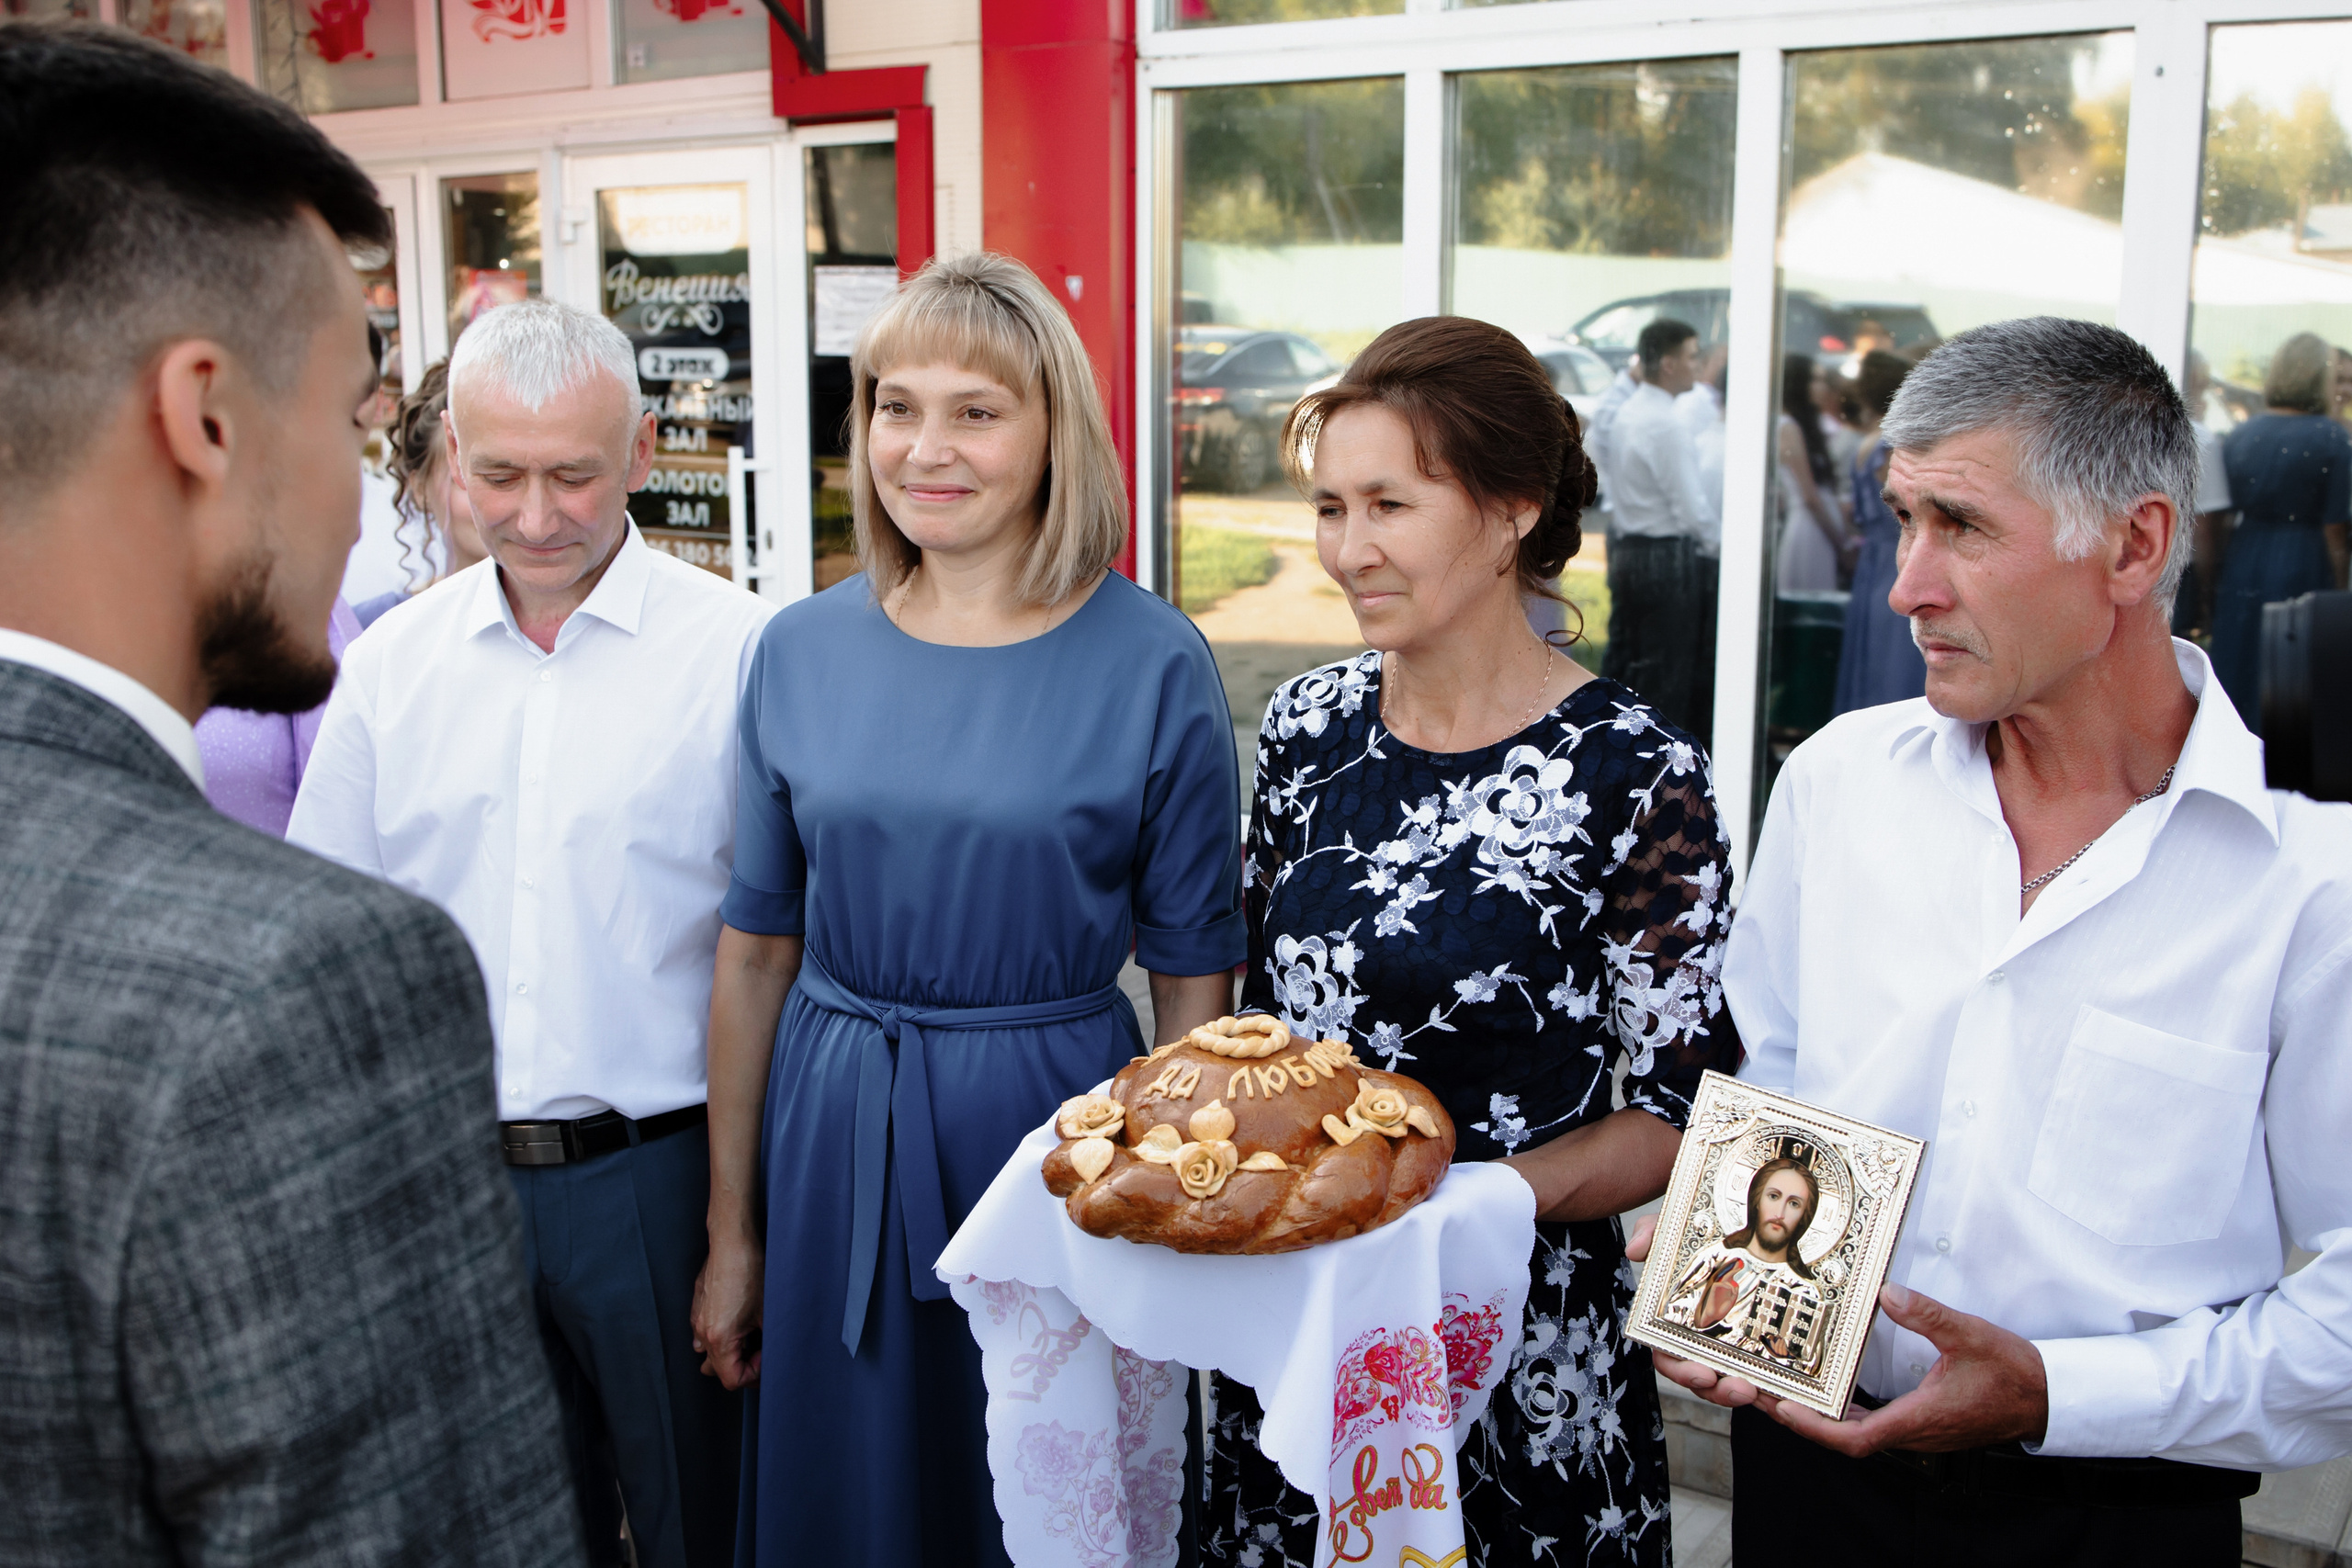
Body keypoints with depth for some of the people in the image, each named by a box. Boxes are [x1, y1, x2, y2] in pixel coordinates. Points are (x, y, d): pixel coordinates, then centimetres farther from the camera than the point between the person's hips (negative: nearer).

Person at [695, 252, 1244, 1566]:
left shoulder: (1153, 664, -9)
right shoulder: (803, 652, 0)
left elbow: (1196, 984, -5)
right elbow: (757, 952, 6)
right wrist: (732, 1233, 8)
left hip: (1052, 1121, -3)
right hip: (832, 1137, 3)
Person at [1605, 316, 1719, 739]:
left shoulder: (1626, 414, 10)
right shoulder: (1667, 426, -18)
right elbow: (1691, 503, -17)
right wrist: (1715, 546, -3)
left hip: (1626, 549, 9)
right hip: (1668, 557, -9)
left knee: (1622, 661, 12)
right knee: (1666, 673, 0)